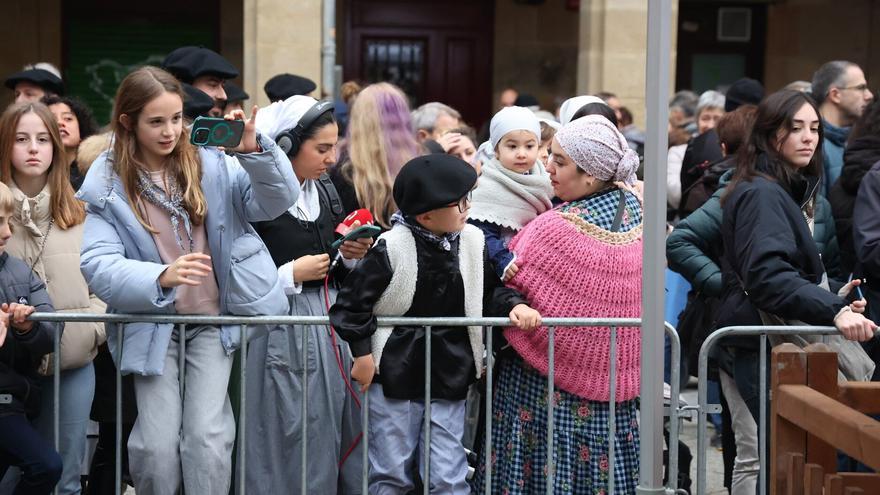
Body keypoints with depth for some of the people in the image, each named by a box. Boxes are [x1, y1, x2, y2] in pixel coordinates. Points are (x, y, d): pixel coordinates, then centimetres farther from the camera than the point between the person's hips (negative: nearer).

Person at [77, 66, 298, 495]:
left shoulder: (212, 162, -1)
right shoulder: (108, 185, -5)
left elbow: (279, 201, -7)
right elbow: (98, 266, -15)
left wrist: (254, 150, -25)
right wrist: (163, 277, -32)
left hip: (213, 318, 1)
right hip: (152, 323, 0)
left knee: (208, 438, -11)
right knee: (157, 446, -6)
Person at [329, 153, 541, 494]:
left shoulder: (472, 242, -1)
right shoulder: (392, 248, -14)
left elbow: (490, 290, 13)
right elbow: (352, 302, -9)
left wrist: (514, 305, -6)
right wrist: (362, 353, -7)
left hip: (449, 378, 3)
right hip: (394, 376, -3)